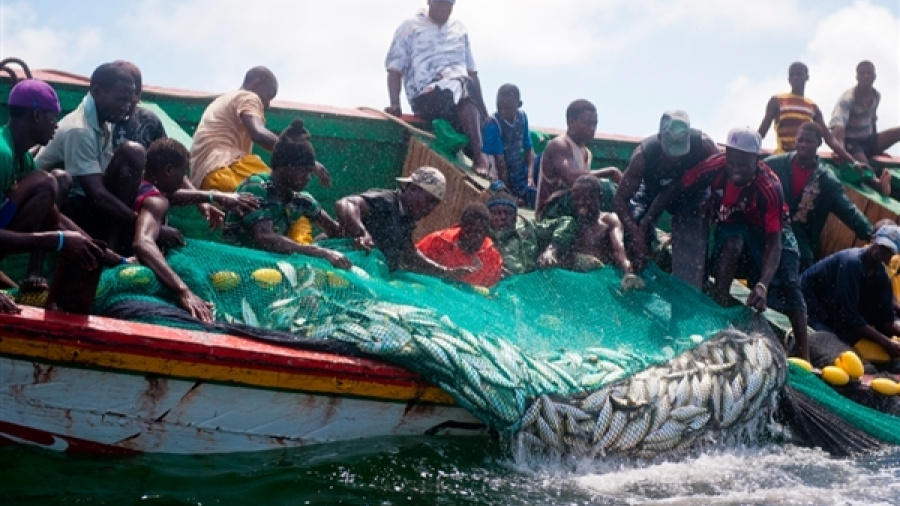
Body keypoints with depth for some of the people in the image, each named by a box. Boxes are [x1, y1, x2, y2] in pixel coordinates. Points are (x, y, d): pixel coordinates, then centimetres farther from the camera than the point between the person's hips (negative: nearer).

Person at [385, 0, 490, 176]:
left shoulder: (460, 29, 24)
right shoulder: (410, 28, 11)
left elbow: (472, 72, 24)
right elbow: (395, 69, 5)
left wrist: (481, 108, 14)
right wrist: (395, 104, -11)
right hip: (426, 96, -4)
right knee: (463, 88, -34)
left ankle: (479, 156, -35)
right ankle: (478, 155, -36)